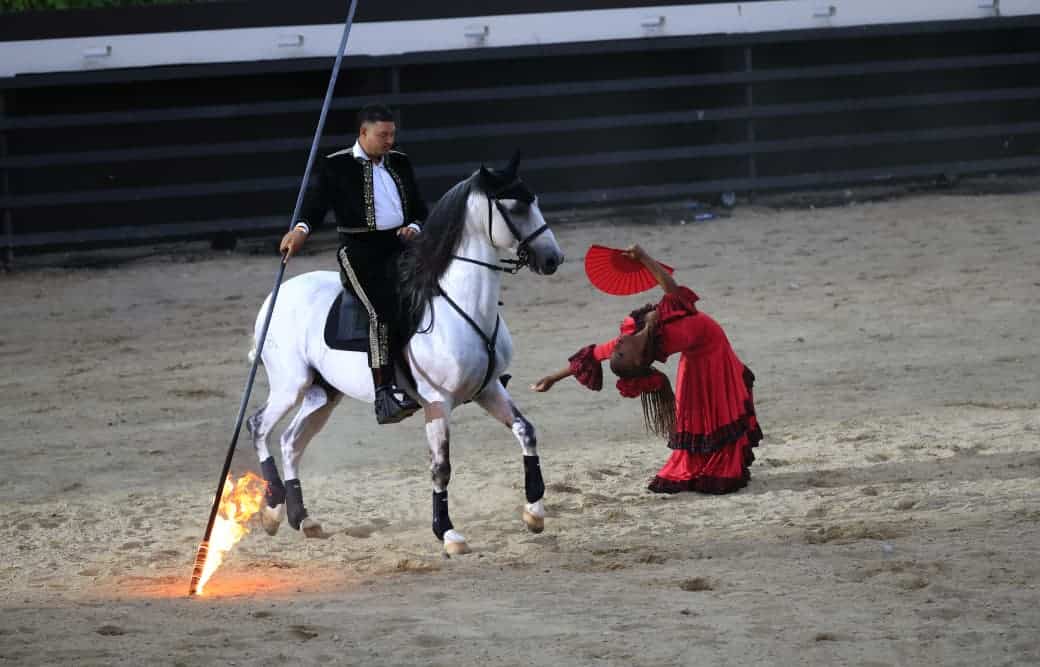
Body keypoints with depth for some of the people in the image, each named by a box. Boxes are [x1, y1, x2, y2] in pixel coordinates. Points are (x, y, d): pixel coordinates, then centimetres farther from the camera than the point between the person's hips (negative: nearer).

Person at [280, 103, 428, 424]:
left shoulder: (400, 163, 16)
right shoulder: (335, 166, 1)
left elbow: (419, 208, 21)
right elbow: (316, 204, -6)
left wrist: (414, 227, -2)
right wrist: (301, 229, -28)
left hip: (399, 245, 6)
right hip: (359, 251, -6)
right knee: (382, 309, -25)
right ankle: (383, 395, -29)